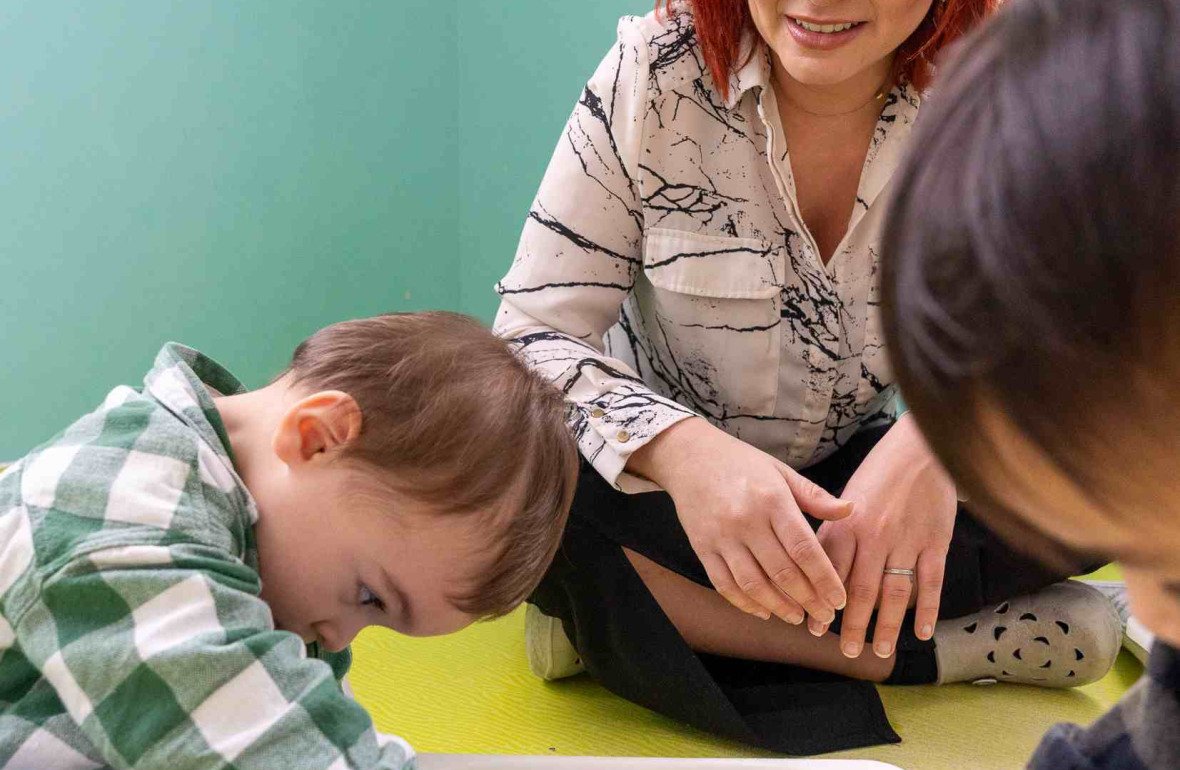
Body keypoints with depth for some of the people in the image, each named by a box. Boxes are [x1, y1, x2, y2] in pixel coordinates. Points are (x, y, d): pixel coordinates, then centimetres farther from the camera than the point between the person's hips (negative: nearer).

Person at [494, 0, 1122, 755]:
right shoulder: (656, 74, -17)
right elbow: (530, 338, -20)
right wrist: (678, 448, -41)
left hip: (862, 481, 2)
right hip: (671, 490, -2)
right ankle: (922, 653, -23)